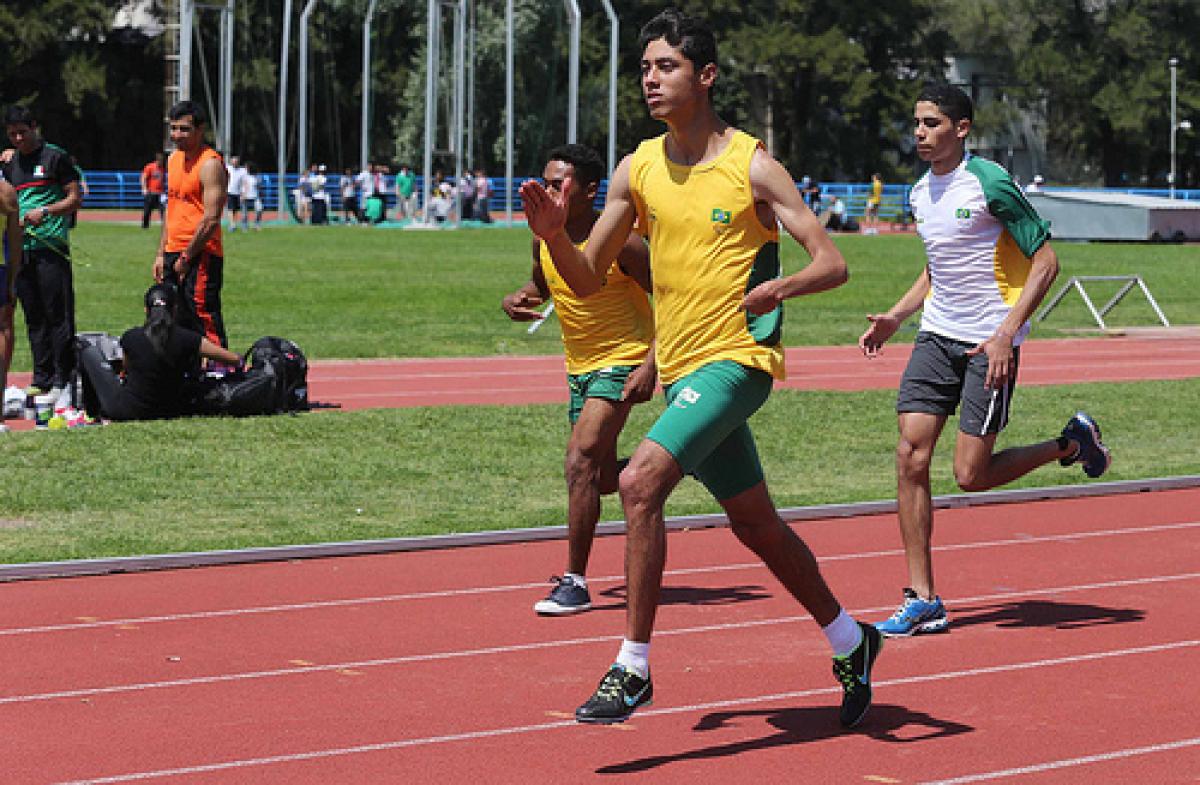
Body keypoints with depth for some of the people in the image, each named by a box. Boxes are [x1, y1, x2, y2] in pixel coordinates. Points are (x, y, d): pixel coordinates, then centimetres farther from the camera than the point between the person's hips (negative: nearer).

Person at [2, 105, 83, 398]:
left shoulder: (55, 157, -1)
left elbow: (74, 199, -4)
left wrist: (45, 211, -18)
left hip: (52, 246, -6)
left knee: (58, 315, -6)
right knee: (34, 318, 8)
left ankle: (63, 379, -3)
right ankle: (41, 379, 12)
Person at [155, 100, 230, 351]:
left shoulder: (210, 165, -12)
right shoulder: (175, 159, 15)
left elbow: (211, 220, -18)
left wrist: (186, 258, -16)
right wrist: (162, 253, 16)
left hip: (200, 255, -9)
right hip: (174, 254, 9)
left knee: (205, 325, -10)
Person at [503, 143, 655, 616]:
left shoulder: (620, 241, -19)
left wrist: (650, 366, -23)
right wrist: (514, 301, -4)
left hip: (622, 362, -7)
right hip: (579, 366, 7)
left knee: (581, 458, -21)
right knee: (603, 479, 14)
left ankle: (575, 582, -18)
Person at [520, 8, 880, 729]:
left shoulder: (752, 166, -9)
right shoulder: (638, 169, 6)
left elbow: (833, 264, -10)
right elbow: (589, 279, 9)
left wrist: (781, 287, -31)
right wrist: (553, 234, -11)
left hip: (737, 358, -7)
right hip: (680, 367, 7)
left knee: (640, 481, -24)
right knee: (755, 523, 17)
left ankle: (634, 669, -17)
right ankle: (851, 642, 37)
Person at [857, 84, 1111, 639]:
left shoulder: (991, 184, -14)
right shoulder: (921, 193, 10)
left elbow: (1045, 261, -12)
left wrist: (1006, 334, -20)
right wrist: (895, 317, 13)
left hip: (989, 344, -6)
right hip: (937, 338, 7)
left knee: (970, 475, -7)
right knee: (911, 455, -7)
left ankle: (1072, 443, 19)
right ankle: (922, 600, -2)